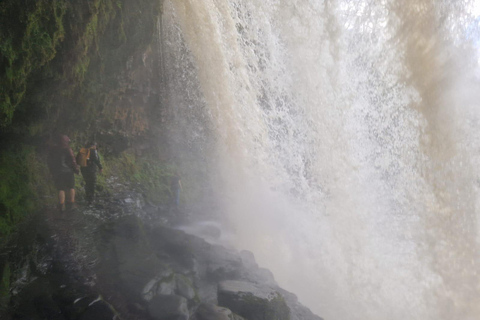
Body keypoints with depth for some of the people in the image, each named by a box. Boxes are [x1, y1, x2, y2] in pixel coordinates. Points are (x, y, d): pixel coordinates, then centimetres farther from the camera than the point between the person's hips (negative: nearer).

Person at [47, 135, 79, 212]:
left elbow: (50, 162, 11)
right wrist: (76, 169, 0)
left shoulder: (53, 150, 7)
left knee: (60, 189, 8)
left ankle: (61, 206, 3)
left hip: (56, 173, 4)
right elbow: (72, 161, -12)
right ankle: (71, 204, 10)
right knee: (71, 188, 11)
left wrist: (53, 172, 19)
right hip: (67, 171, -4)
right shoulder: (67, 149, -10)